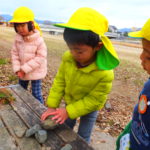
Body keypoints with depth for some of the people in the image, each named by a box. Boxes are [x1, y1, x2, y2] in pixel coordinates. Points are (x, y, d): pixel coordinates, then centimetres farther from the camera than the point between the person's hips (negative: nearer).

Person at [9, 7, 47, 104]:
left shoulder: (39, 40, -21)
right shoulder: (18, 38, -5)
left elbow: (40, 57, -21)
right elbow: (15, 53, 0)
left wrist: (25, 69, -21)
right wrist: (17, 69, -11)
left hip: (36, 72, -6)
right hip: (22, 72, 6)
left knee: (36, 93, 2)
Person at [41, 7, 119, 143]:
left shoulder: (105, 74, -38)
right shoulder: (68, 58, -26)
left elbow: (93, 100, -27)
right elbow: (59, 81, -14)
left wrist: (68, 111, -26)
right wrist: (52, 107, -14)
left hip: (90, 107, -4)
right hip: (70, 101, 4)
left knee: (83, 138, 13)